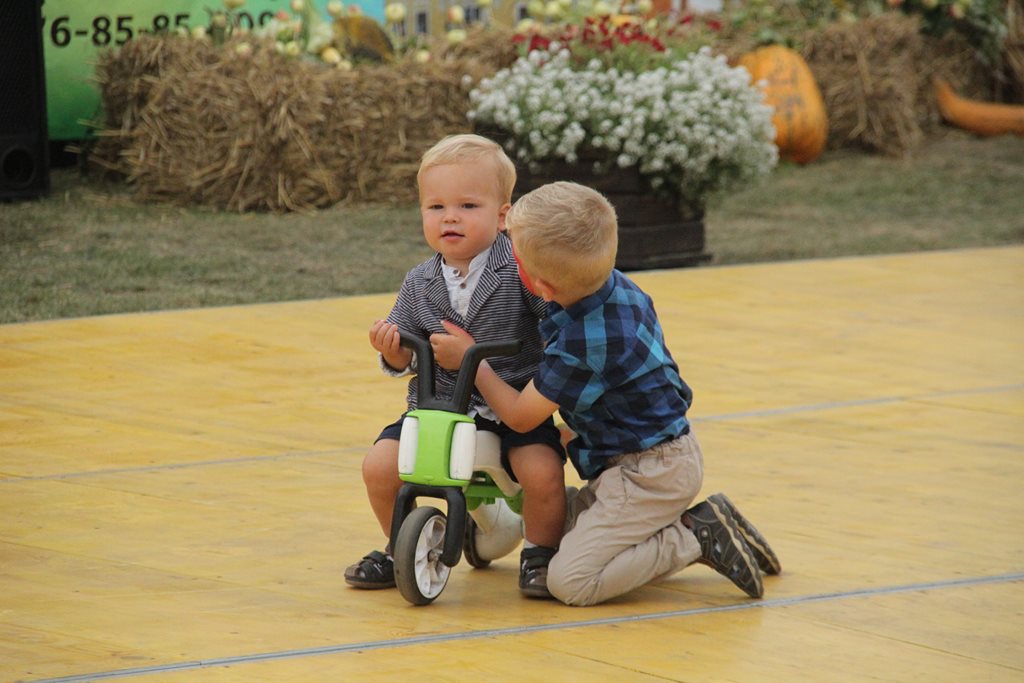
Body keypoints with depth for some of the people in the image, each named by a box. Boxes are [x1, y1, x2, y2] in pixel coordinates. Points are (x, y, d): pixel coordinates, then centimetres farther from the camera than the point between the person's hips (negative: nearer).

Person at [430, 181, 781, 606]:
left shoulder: (578, 347, -28)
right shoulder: (615, 285, -4)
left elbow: (520, 416, -13)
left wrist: (471, 360, -2)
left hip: (651, 472, -10)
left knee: (570, 581, -15)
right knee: (559, 535, 15)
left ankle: (697, 539, -8)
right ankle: (687, 527, 11)